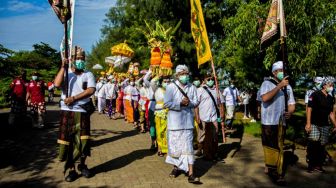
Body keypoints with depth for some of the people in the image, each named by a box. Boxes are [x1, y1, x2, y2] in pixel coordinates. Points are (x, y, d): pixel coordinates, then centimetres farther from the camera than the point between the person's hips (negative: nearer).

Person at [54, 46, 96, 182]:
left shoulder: (88, 74, 7)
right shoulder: (66, 74, 8)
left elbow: (91, 90, -9)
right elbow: (57, 84, -13)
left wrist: (74, 98, -16)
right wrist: (63, 67, -10)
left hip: (82, 112, 0)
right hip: (67, 112, 1)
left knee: (83, 140, 2)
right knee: (68, 141, 4)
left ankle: (82, 165, 25)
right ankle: (71, 169, 16)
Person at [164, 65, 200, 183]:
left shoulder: (192, 87, 5)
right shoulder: (171, 87, -4)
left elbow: (196, 102, 6)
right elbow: (166, 103, -9)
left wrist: (189, 102, -15)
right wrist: (180, 103, -19)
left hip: (187, 121, 1)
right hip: (174, 121, -1)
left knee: (188, 146, -2)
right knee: (174, 145, 11)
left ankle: (191, 174, -1)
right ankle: (176, 167, 35)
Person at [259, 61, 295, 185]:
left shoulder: (287, 86, 9)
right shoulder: (267, 83, -5)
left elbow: (292, 104, 10)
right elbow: (264, 98, -24)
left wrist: (289, 112, -13)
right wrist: (279, 86, -24)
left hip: (281, 122, 4)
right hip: (268, 122, -4)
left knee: (278, 147, 7)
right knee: (269, 146, 7)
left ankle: (278, 173, 16)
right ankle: (270, 167, 23)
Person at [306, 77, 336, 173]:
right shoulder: (315, 94, -6)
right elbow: (309, 109, -12)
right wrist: (308, 123, -18)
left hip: (325, 126, 6)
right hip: (314, 124, -6)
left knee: (322, 145, 7)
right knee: (313, 142, -16)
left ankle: (318, 165, 18)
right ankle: (311, 164, -1)